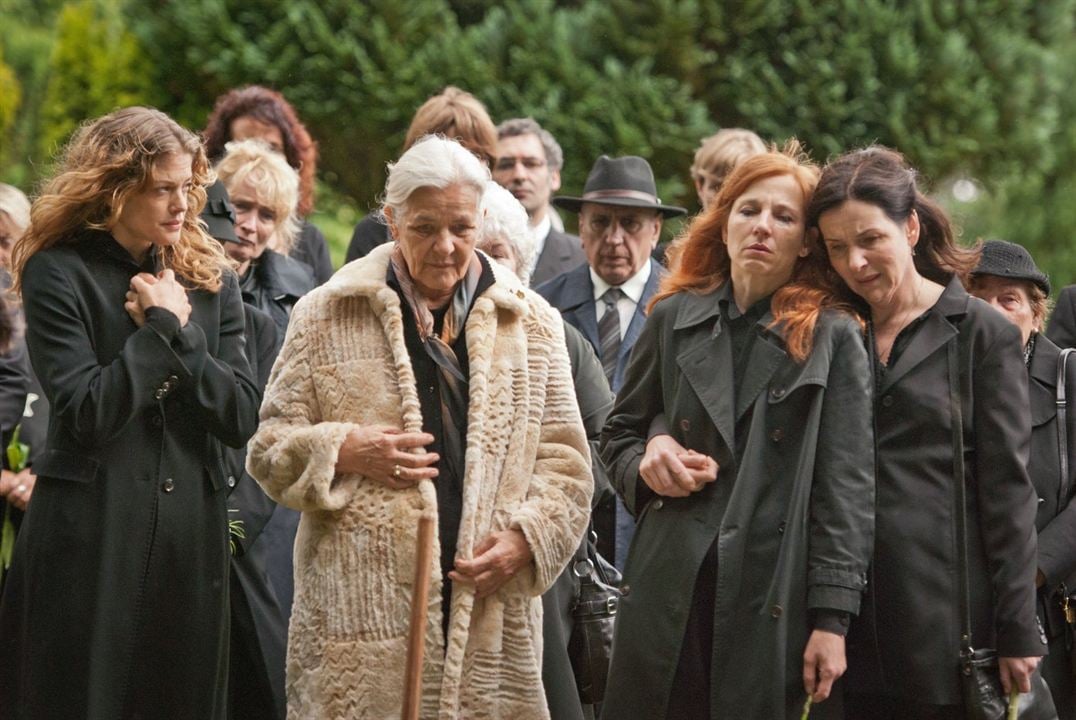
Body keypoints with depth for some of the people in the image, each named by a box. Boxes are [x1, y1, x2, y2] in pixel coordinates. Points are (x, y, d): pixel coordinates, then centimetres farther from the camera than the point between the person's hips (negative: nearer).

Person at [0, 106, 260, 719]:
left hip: (191, 535, 4)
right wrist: (164, 326, -12)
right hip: (89, 538, -4)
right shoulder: (58, 274, -5)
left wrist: (180, 330, -10)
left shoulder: (212, 279, 9)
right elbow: (87, 414, -16)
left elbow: (242, 419, 0)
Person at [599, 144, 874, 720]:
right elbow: (618, 433, 22)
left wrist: (832, 619, -8)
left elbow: (847, 485, -2)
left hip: (775, 601, -2)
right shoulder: (674, 318, 11)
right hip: (671, 588, 2)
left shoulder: (834, 338, 2)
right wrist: (647, 463, -2)